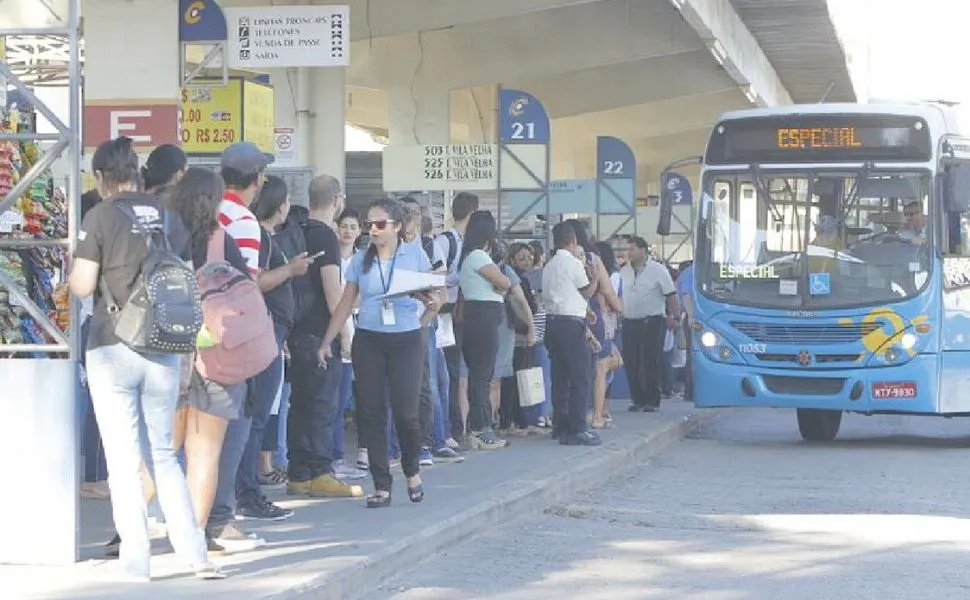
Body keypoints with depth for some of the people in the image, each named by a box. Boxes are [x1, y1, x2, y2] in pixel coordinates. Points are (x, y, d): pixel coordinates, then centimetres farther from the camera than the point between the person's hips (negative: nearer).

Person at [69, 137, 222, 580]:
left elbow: (81, 287, -9)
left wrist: (74, 260, 10)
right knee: (163, 455, 13)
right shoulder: (167, 218, 6)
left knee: (124, 460, 1)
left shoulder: (100, 217, -8)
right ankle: (195, 555, 6)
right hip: (164, 351, 4)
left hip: (112, 349, -4)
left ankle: (135, 561, 1)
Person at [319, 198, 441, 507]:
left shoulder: (415, 255, 2)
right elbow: (345, 304, 8)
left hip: (406, 341, -2)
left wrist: (422, 321, -15)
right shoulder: (360, 260, 7)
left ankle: (412, 471, 18)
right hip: (368, 341, 2)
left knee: (405, 412, -9)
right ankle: (382, 487, 4)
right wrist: (326, 342, 2)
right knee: (371, 413, -1)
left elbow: (436, 299, 4)